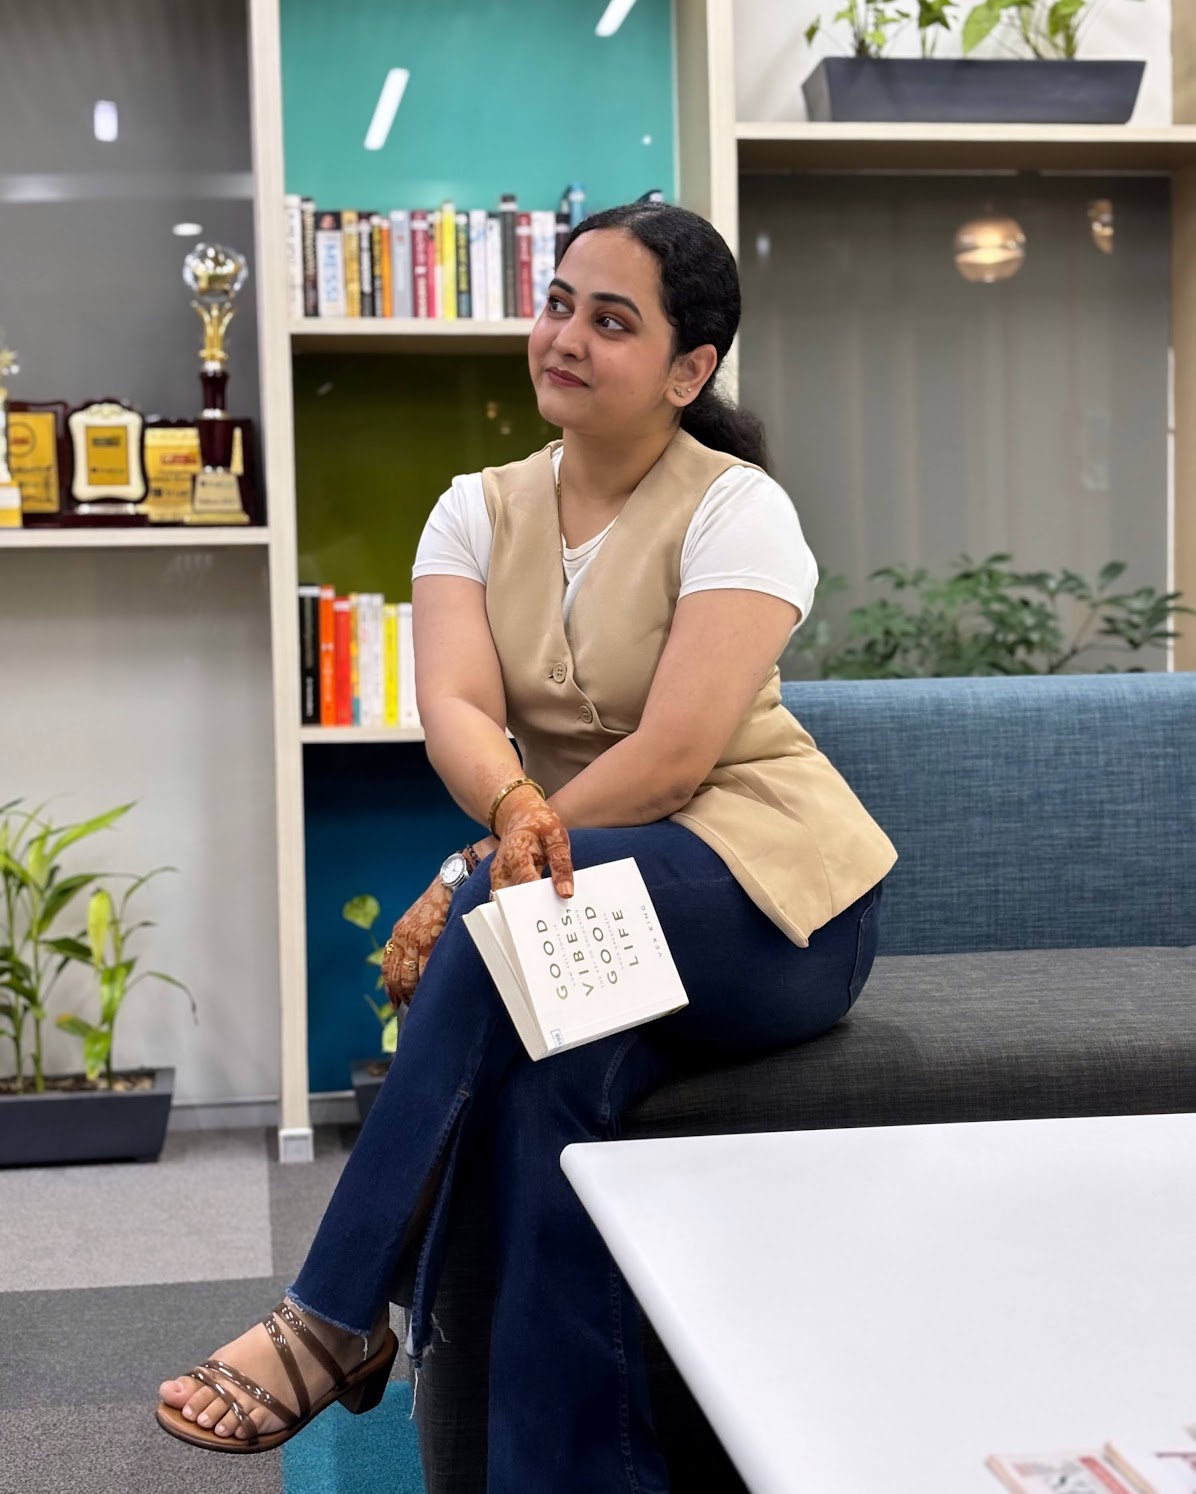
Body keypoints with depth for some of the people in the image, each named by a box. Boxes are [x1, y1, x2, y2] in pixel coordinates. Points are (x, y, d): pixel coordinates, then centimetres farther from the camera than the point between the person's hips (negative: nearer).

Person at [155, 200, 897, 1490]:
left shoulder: (736, 510, -8)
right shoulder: (478, 512, 8)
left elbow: (676, 755, -19)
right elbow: (455, 711, -10)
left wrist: (475, 884, -24)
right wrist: (517, 809, -34)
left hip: (766, 898, -3)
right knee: (550, 1077, -32)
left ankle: (334, 1321, -21)